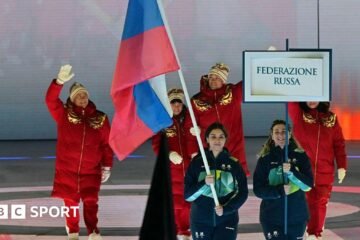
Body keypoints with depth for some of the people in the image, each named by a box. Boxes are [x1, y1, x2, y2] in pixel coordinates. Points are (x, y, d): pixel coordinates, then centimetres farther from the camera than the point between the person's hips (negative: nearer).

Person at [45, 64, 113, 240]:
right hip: (67, 169, 0)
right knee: (71, 202, 10)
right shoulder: (64, 114, -2)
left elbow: (107, 143, 4)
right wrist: (60, 81, -34)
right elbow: (51, 100, -18)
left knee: (91, 202, -1)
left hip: (91, 170, 0)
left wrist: (107, 166, 2)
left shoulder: (100, 118, 1)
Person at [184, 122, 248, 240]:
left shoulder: (233, 163, 1)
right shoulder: (197, 162, -1)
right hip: (201, 221, 1)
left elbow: (242, 192, 1)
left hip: (227, 220, -1)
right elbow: (188, 195, -4)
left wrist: (226, 209, -14)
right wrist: (204, 183, -21)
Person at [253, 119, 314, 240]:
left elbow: (308, 185, -9)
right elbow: (258, 190, -6)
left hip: (297, 216, 1)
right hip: (272, 217, -1)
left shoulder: (300, 156, -1)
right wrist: (280, 190, -21)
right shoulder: (265, 159, -2)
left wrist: (291, 171, -24)